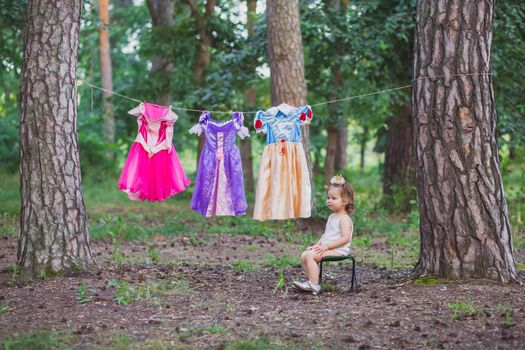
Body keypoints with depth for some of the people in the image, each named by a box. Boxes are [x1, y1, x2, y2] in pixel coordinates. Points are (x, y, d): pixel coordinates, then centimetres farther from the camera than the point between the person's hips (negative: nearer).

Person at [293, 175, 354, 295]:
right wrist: (317, 245, 8)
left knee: (310, 256, -23)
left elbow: (345, 238, -22)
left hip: (338, 249, -10)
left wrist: (327, 246, -23)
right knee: (304, 255, -1)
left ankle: (314, 285, -22)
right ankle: (312, 281, -1)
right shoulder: (332, 217, 18)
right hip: (326, 248, 10)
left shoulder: (344, 219, -12)